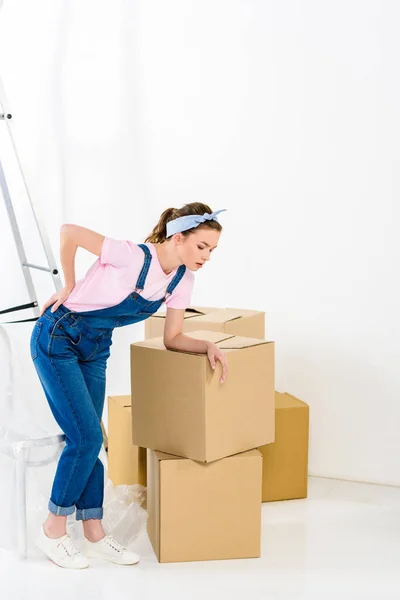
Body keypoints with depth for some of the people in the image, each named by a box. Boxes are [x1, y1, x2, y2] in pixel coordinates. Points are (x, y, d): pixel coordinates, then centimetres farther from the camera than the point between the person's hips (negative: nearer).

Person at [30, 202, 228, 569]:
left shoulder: (183, 278, -6)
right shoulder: (133, 256, -29)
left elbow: (173, 338, 2)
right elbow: (69, 232, -23)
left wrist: (209, 346, -16)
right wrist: (69, 287, -12)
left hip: (96, 348, 7)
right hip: (57, 339, -7)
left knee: (89, 439, 9)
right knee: (86, 437, -9)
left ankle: (94, 535, 17)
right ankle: (53, 531, 8)